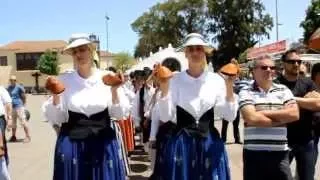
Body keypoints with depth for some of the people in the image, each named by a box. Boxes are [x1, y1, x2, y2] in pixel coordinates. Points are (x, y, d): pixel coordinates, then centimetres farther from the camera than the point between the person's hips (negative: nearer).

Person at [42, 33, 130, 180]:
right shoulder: (64, 80, -1)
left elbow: (119, 114, -4)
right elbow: (55, 117, -1)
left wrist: (114, 91, -17)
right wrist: (55, 95, -16)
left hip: (103, 143, 0)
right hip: (71, 144, 0)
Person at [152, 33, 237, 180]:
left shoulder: (216, 79, 0)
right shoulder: (175, 80, -4)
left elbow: (230, 116, -5)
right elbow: (165, 117, -10)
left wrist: (229, 87, -13)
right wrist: (164, 89, -19)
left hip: (209, 143, 2)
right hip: (180, 143, -1)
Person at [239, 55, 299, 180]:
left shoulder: (283, 90, 9)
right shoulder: (246, 92, -2)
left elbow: (294, 114, -5)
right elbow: (251, 118, -16)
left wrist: (265, 113, -10)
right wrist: (282, 118, -6)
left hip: (280, 153, 3)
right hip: (254, 153, -2)